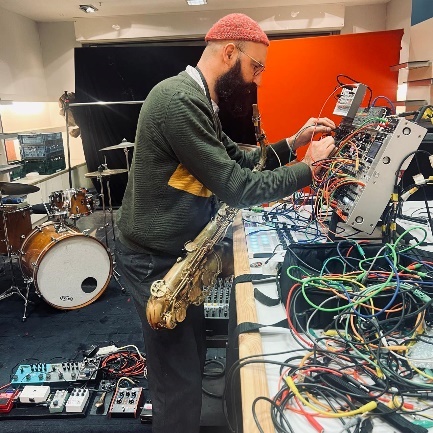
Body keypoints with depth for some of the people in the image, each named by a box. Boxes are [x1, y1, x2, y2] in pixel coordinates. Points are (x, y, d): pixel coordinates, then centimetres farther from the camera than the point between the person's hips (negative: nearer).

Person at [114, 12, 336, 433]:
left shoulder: (198, 102, 10)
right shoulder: (180, 100, -24)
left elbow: (240, 161, 13)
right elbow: (238, 189, -25)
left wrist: (292, 143, 3)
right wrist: (308, 168, -13)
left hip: (174, 251, 10)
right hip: (153, 259, -10)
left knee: (191, 353, 23)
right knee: (178, 374, 5)